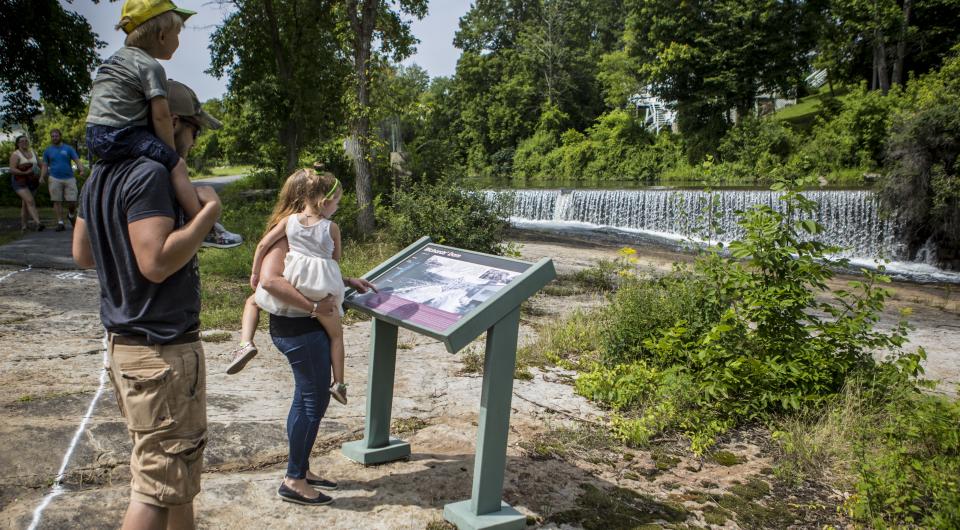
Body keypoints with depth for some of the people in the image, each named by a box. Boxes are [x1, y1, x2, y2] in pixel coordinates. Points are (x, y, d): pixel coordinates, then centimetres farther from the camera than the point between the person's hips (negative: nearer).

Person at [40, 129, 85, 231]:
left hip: (69, 178, -1)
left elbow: (77, 160, -3)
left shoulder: (68, 149, 6)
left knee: (72, 201, -3)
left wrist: (81, 169, -23)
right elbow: (45, 166, 11)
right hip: (55, 179, 1)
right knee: (57, 202, -1)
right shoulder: (48, 151, 10)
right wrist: (42, 177, -3)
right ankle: (60, 223, 3)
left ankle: (71, 215, 27)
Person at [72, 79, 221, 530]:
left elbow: (82, 254, 17)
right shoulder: (150, 175, -19)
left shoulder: (102, 176, 11)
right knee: (161, 481, -1)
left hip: (123, 339, 10)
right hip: (162, 349, -10)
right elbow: (157, 263, -27)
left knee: (181, 460, 24)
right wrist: (209, 210, -18)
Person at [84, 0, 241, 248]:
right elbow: (160, 116, -13)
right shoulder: (150, 66, -8)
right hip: (120, 135, -10)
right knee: (177, 165, -12)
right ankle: (206, 230, -18)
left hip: (95, 136, 10)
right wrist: (171, 153, -3)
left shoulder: (117, 57, 21)